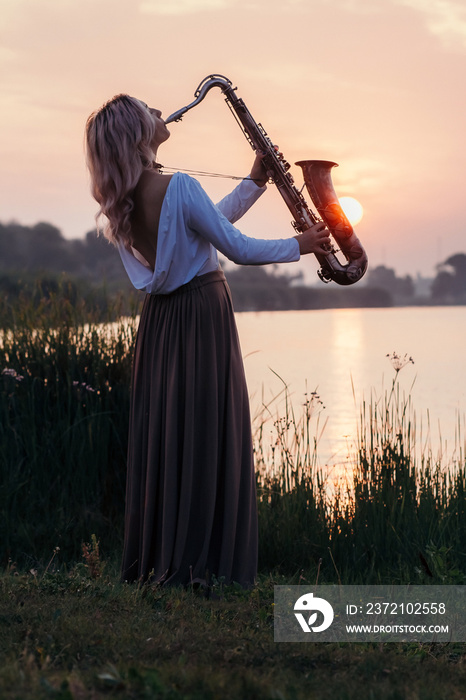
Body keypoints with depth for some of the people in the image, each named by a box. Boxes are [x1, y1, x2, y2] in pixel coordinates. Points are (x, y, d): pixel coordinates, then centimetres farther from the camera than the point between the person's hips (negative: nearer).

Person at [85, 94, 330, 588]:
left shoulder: (121, 202, 4)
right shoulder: (177, 188, -20)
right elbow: (238, 249, -14)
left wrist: (254, 184, 18)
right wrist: (300, 246, 1)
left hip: (158, 322, 8)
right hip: (203, 316, -7)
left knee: (159, 432, 11)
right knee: (209, 435, -2)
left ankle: (151, 559, 16)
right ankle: (201, 563, 0)